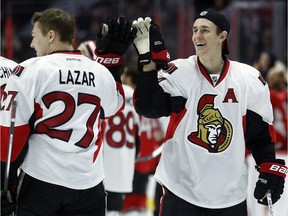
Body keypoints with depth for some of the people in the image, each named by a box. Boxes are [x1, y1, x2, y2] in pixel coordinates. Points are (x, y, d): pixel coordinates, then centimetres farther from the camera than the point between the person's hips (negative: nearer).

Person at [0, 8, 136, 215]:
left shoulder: (31, 70, -6)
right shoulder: (102, 72, 5)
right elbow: (115, 105, 27)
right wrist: (112, 56, 28)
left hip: (41, 182, -3)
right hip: (89, 184, 4)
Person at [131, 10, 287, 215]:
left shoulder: (250, 79, -1)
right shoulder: (179, 72, -6)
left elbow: (262, 131, 9)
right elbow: (148, 106, -19)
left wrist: (271, 168, 1)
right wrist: (148, 61, -28)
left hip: (230, 193, 2)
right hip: (181, 188, -2)